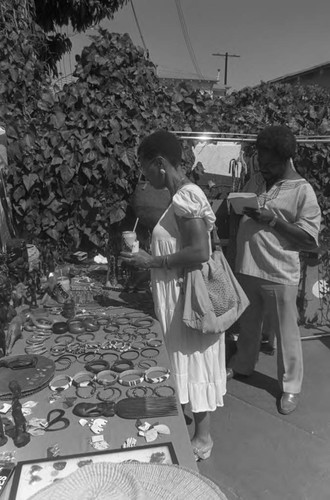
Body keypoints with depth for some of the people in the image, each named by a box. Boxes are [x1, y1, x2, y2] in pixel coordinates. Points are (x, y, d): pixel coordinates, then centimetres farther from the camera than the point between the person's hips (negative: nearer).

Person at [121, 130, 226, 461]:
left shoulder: (184, 198, -21)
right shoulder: (185, 195, 9)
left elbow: (200, 252, -27)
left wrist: (152, 261, -20)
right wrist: (151, 254, 12)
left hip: (189, 298, -10)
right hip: (181, 296, 10)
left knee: (193, 362, 5)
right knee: (188, 361, 21)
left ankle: (202, 439, 24)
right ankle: (192, 427, 41)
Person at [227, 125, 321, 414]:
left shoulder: (302, 190, -9)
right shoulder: (255, 181, 8)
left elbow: (310, 238, -14)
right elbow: (241, 214, 19)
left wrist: (273, 219, -20)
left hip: (279, 274, -5)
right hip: (247, 268, 6)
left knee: (286, 332, 8)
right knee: (248, 323, 22)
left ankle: (291, 386, 27)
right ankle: (243, 365, 44)